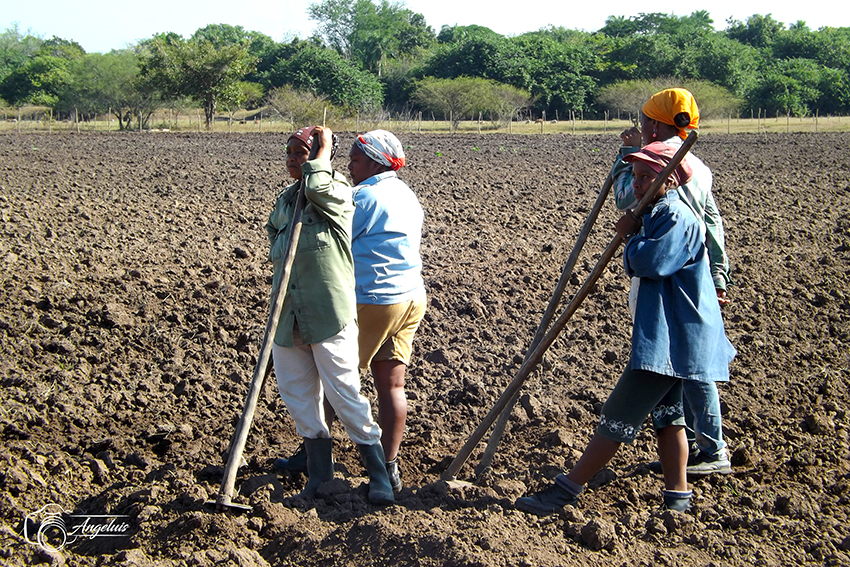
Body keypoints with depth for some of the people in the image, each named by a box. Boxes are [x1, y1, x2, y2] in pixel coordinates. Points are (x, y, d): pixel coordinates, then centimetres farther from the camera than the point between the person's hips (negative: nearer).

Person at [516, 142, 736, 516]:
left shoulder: (676, 217, -16)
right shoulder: (659, 213, 17)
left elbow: (649, 262, -27)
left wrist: (630, 236, -11)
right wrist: (632, 236, 3)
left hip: (670, 338, -11)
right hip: (667, 335, 11)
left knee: (620, 415, -8)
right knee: (666, 412, 16)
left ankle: (567, 489, -5)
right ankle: (678, 494, 23)